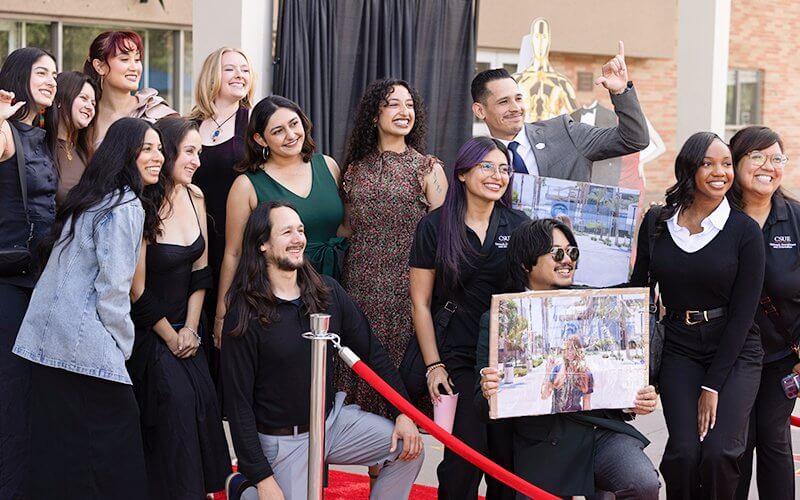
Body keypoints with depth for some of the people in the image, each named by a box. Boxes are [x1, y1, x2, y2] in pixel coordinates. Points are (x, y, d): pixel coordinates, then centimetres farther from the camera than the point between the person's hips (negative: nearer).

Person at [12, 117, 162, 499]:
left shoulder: (87, 198, 17)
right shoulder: (125, 206, -12)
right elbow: (112, 287, -18)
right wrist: (123, 344, -4)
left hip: (47, 339, 9)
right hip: (86, 345, -9)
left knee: (58, 453, 14)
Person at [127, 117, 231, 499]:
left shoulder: (194, 196, 1)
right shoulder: (142, 208, -20)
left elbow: (200, 270, 6)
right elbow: (137, 289, -17)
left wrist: (191, 328, 0)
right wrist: (171, 337, -8)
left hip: (185, 329, 6)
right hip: (148, 334, -6)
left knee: (202, 399, -5)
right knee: (176, 400, -17)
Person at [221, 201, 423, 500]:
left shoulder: (328, 291, -1)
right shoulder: (245, 315, -16)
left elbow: (371, 352, 5)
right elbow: (238, 402, -14)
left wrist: (402, 412, -4)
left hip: (333, 418, 5)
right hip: (284, 440, -5)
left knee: (408, 448, -8)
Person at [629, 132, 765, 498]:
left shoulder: (745, 231, -7)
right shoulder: (657, 222, 1)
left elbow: (743, 312, -8)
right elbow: (639, 286, 9)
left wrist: (713, 385, -12)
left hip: (735, 351, -2)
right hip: (679, 348, 2)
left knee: (718, 452, -18)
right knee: (684, 451, -15)